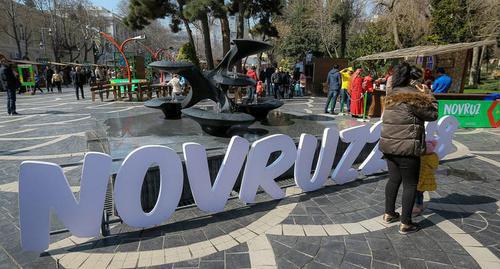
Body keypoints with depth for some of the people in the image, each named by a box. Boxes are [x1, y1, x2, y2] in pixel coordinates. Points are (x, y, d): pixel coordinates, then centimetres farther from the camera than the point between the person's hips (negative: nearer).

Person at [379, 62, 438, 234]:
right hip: (407, 148, -8)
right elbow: (433, 114, -7)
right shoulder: (413, 97, -15)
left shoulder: (392, 96, 10)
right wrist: (429, 96, 5)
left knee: (394, 179, 19)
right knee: (410, 184, 4)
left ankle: (389, 214, 30)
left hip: (389, 146, 8)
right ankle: (405, 224, 11)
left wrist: (423, 96, 14)